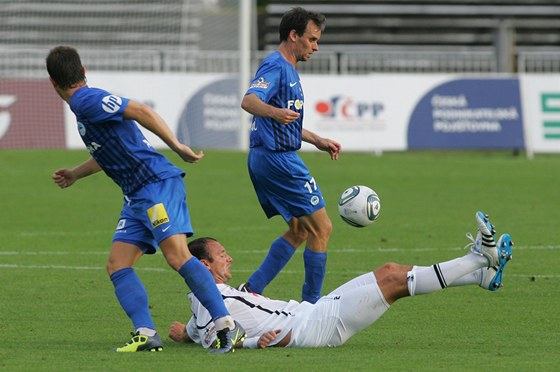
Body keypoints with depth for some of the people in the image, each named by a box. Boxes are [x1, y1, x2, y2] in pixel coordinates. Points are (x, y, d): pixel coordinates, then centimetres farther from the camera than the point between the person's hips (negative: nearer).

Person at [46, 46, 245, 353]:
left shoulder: (87, 101, -10)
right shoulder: (84, 106, 20)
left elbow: (141, 111, -20)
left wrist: (177, 147, -22)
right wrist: (75, 175, 48)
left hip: (158, 184, -10)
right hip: (136, 195, 10)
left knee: (177, 256, -20)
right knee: (117, 266, -1)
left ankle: (227, 326, -19)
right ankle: (146, 335, -11)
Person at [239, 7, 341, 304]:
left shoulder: (287, 69, 19)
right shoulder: (276, 66, -14)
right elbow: (249, 101, -32)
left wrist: (317, 141, 32)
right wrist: (275, 111, -51)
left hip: (264, 159, 11)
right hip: (279, 159, -11)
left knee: (299, 231, 15)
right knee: (321, 228, -5)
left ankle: (251, 290, 9)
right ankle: (312, 305, -2)